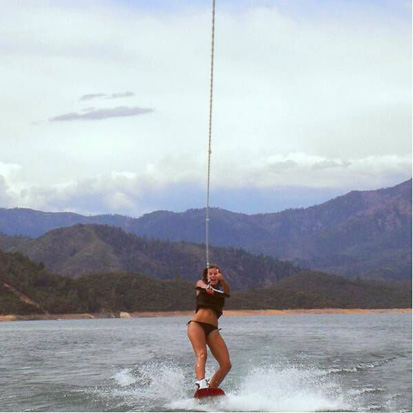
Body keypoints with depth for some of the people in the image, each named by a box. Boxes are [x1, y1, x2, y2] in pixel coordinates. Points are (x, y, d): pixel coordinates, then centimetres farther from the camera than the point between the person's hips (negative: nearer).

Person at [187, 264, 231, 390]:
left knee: (226, 364, -10)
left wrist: (222, 280, -24)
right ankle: (201, 383, -46)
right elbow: (203, 286, -3)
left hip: (213, 329, 3)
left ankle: (211, 388, -1)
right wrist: (207, 288, -27)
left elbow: (227, 290, -2)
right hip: (197, 324, -3)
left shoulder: (221, 291, 21)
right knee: (201, 354, -28)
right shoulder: (201, 283, 20)